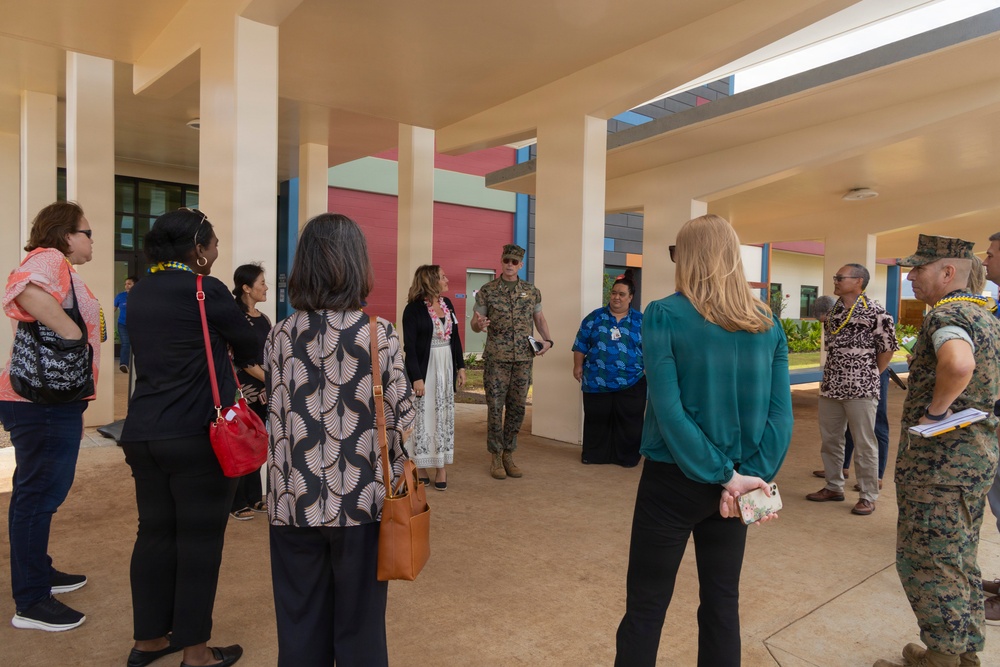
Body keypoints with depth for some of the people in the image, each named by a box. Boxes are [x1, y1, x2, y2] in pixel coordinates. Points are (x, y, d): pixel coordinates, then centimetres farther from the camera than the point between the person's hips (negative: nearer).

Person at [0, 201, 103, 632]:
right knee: (39, 493, -5)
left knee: (41, 491, 20)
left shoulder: (62, 267, 20)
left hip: (49, 400, 11)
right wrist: (75, 337, -28)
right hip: (42, 402, -11)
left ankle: (38, 572, 36)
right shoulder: (49, 258, -13)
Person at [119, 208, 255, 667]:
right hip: (196, 436, -7)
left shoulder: (138, 293, 10)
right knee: (199, 538, 3)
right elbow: (250, 349, -2)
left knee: (154, 532, 16)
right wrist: (229, 351, 20)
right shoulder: (207, 290, -12)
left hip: (141, 432, 7)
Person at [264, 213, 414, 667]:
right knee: (359, 623, 14)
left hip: (293, 500, 3)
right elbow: (400, 420, -7)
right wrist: (394, 484, 10)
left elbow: (275, 415, 5)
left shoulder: (280, 335, -2)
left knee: (301, 626, 17)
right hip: (360, 500, -2)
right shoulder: (380, 334, -10)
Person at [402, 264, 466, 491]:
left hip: (447, 368, 6)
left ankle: (441, 468, 16)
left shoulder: (447, 304, 8)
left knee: (444, 417, 8)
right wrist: (416, 377, -17)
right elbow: (409, 346, -13)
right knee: (423, 417, 2)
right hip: (425, 369, -6)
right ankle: (420, 469, 14)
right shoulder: (414, 309, -11)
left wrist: (461, 366, 10)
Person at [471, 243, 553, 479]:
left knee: (517, 407, 7)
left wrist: (547, 340, 0)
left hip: (523, 358, 3)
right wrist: (479, 324, -22)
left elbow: (539, 318, 17)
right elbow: (475, 323, 2)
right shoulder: (487, 291, 1)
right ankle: (495, 457, 13)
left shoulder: (532, 291, 8)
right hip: (496, 358, -3)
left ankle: (508, 454, 21)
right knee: (495, 407, 0)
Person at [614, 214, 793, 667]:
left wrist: (726, 476, -15)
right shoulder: (768, 324, 1)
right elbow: (781, 413, -5)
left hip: (674, 478, -4)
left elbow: (668, 409, -19)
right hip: (731, 484, 5)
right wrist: (753, 476, -8)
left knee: (646, 607, 8)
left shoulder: (664, 315, -12)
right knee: (722, 602, 19)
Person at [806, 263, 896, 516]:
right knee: (830, 439, 14)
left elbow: (888, 347, -5)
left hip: (861, 389, -7)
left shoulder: (875, 311, -10)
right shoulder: (833, 310, 10)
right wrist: (833, 373, 14)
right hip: (831, 386, 7)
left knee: (864, 444, 2)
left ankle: (868, 496, 13)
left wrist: (871, 374, 2)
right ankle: (834, 487, 28)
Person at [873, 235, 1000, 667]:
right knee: (959, 561, 19)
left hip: (939, 462, -10)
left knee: (926, 562, 1)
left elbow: (958, 363, -39)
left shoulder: (946, 315, -17)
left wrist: (935, 409, -24)